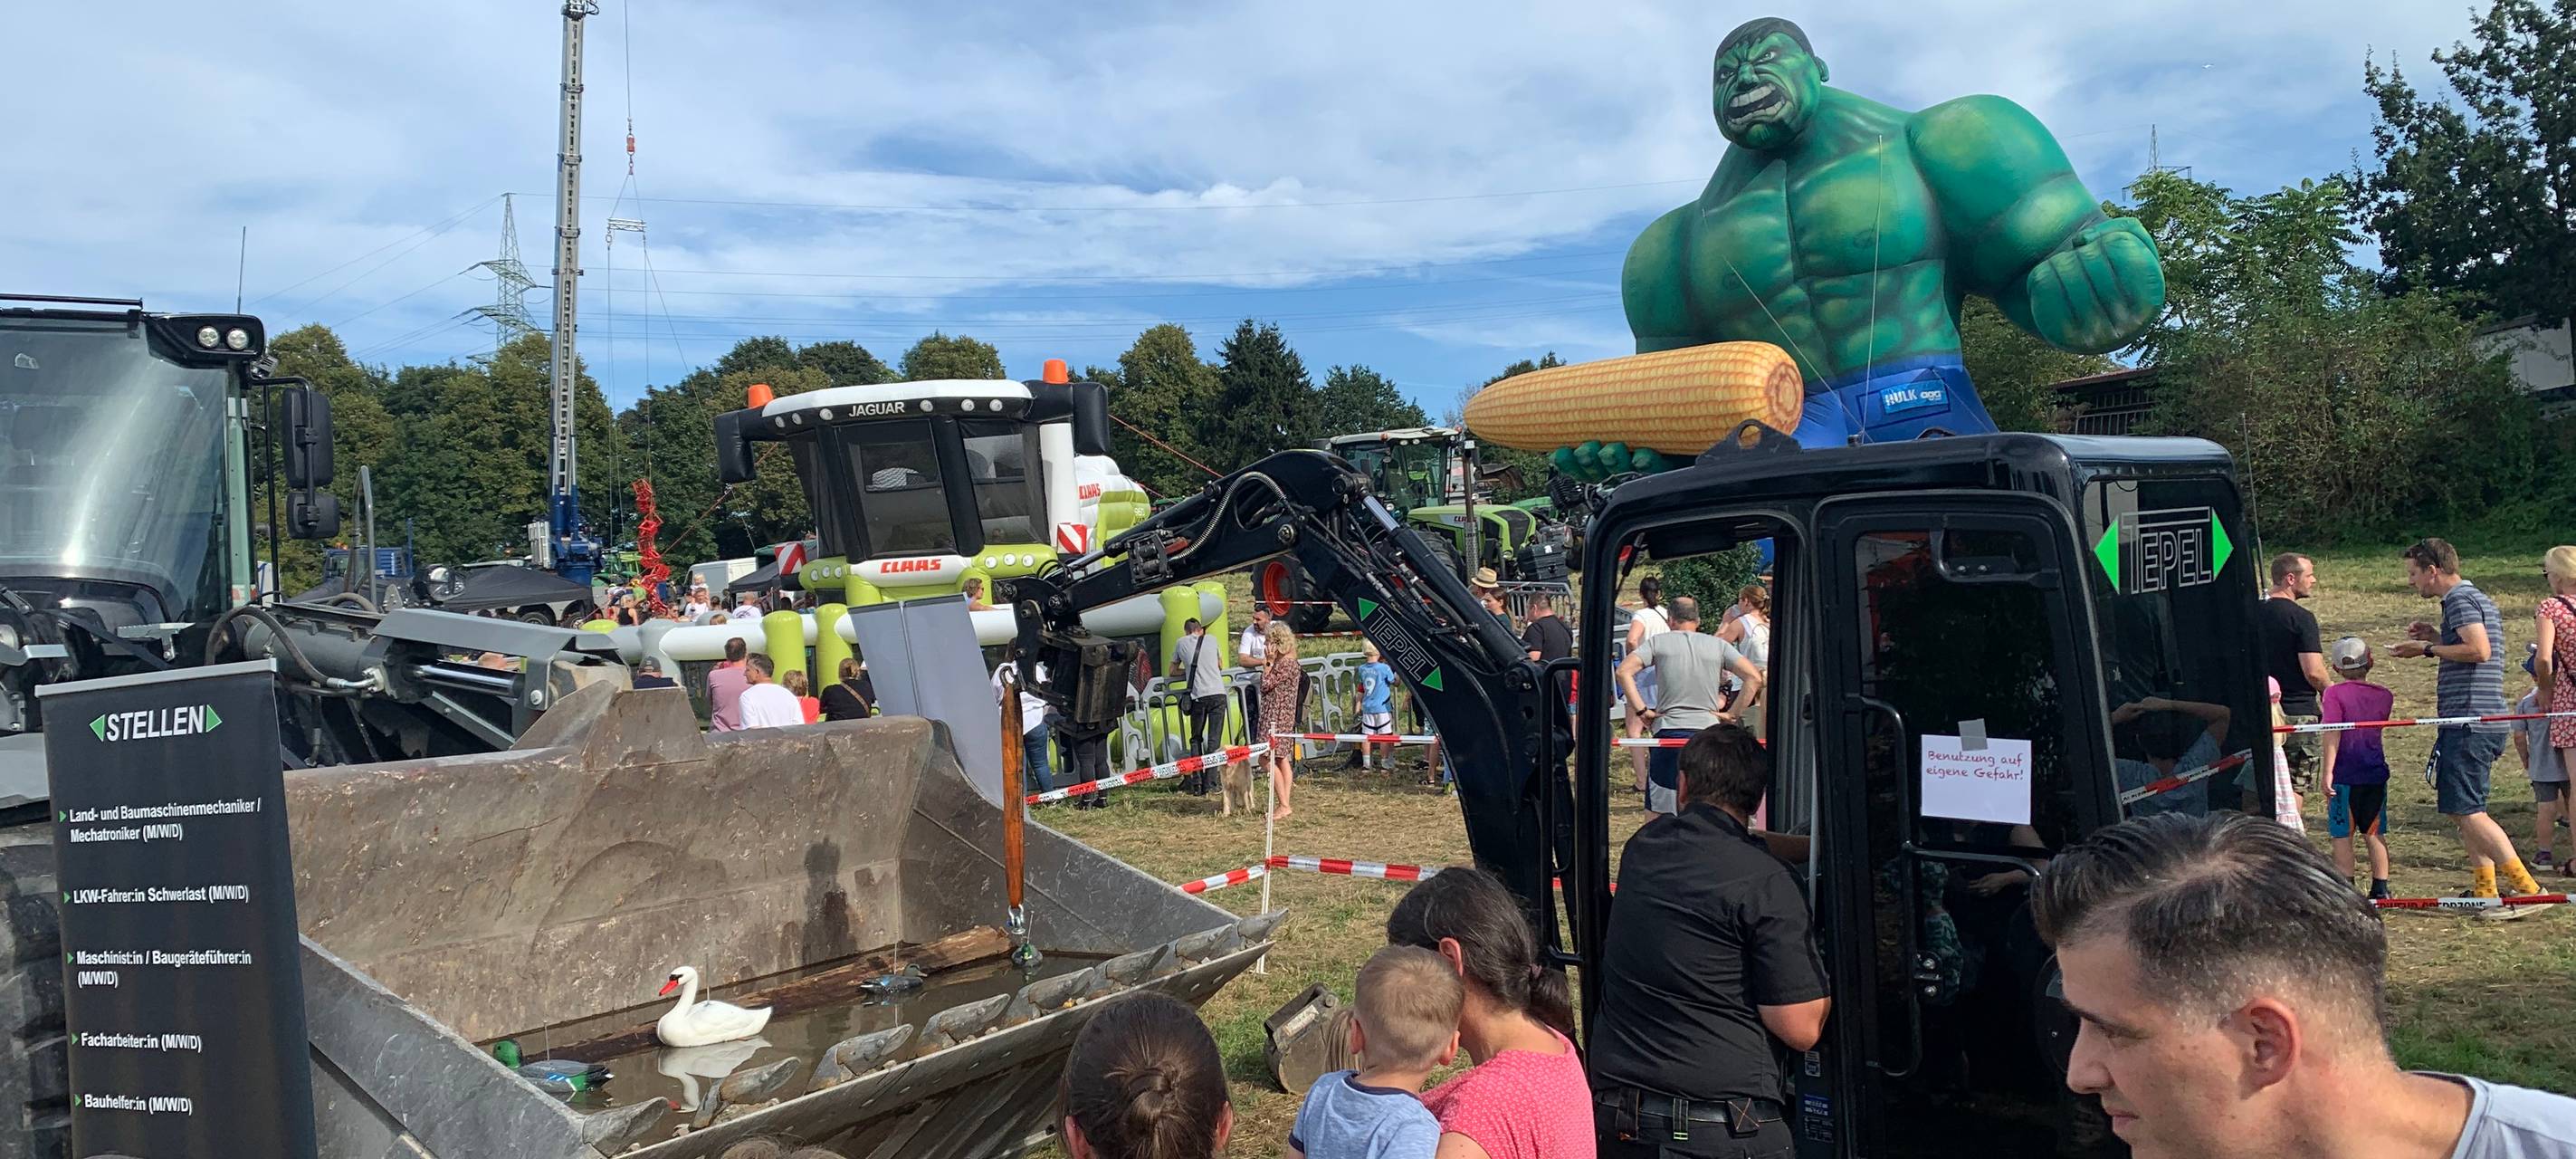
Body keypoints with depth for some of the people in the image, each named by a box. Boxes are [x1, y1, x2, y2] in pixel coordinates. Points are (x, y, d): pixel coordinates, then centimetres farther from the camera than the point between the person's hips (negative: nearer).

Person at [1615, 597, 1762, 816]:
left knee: (1657, 814, 5)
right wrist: (1732, 714, 2)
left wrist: (1642, 710, -6)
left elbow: (1624, 671, -9)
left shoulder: (1659, 642, 4)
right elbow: (1754, 677, -1)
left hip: (1668, 730, -1)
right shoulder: (1718, 645, 8)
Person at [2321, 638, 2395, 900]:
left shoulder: (2334, 694, -10)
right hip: (2376, 773, 5)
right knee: (2375, 834, 12)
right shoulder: (2384, 696, 6)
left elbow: (2334, 733, -17)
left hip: (2345, 775, -5)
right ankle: (2380, 889, 15)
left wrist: (2327, 771, -17)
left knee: (2342, 836, 1)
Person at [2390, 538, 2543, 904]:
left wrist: (2428, 649, -12)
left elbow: (2479, 650, -23)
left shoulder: (2460, 599, -10)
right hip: (2487, 720, 11)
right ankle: (2486, 891, 15)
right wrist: (2438, 638, 17)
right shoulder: (2478, 598, 21)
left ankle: (2528, 889, -11)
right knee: (2459, 809, 14)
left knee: (2467, 811, -10)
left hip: (2469, 720, -11)